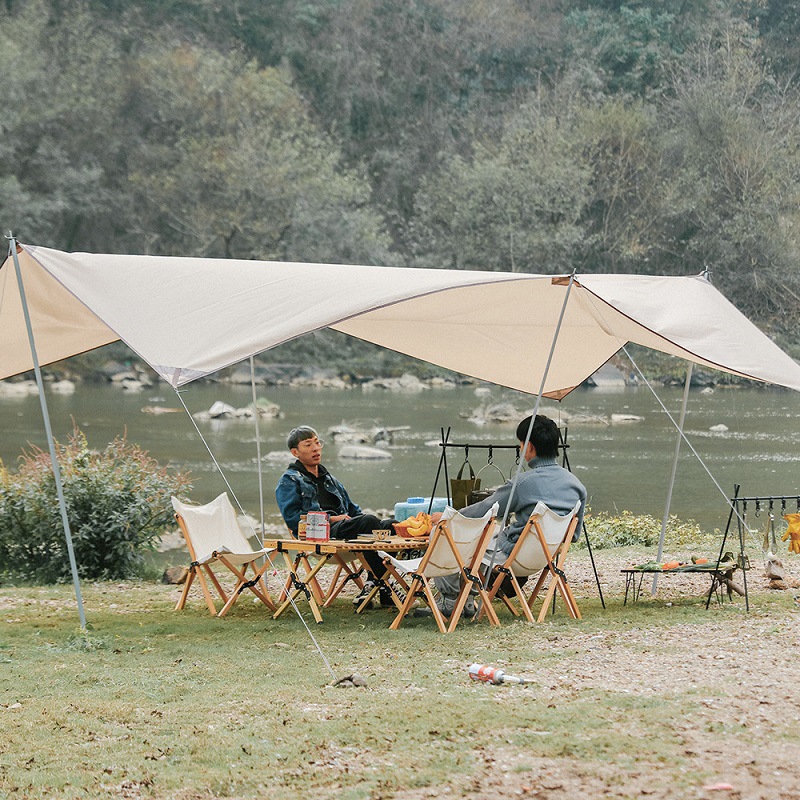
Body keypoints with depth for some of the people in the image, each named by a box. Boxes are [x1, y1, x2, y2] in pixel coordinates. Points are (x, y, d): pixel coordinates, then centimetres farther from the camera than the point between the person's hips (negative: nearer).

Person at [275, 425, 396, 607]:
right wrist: (330, 519, -11)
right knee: (369, 521, -30)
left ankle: (373, 584, -20)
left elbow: (352, 509, 34)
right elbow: (291, 516, -6)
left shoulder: (329, 479, 33)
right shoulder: (289, 481, 9)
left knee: (390, 524, -17)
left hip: (343, 527, 7)